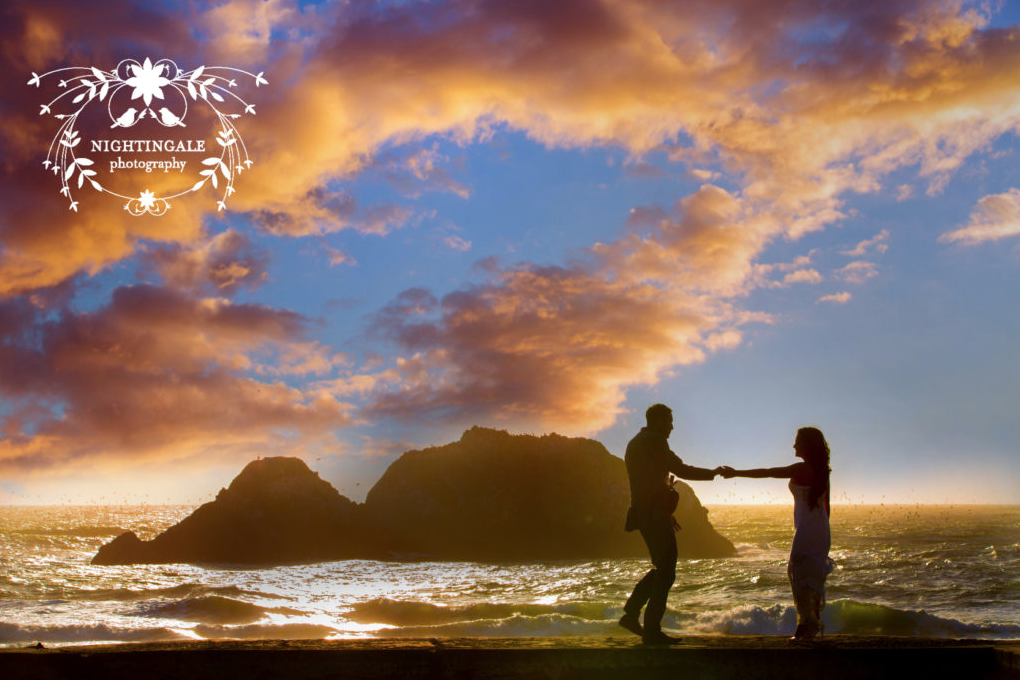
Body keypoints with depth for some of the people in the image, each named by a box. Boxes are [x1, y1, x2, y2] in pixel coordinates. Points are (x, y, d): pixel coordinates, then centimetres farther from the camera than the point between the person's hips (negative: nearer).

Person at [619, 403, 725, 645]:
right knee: (666, 572, -5)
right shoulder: (654, 443, -11)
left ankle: (631, 613, 12)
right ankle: (652, 630, -5)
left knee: (663, 568, 17)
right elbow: (682, 471, -14)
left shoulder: (635, 444, 20)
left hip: (644, 513, 10)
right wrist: (712, 473, 0)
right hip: (654, 515, -10)